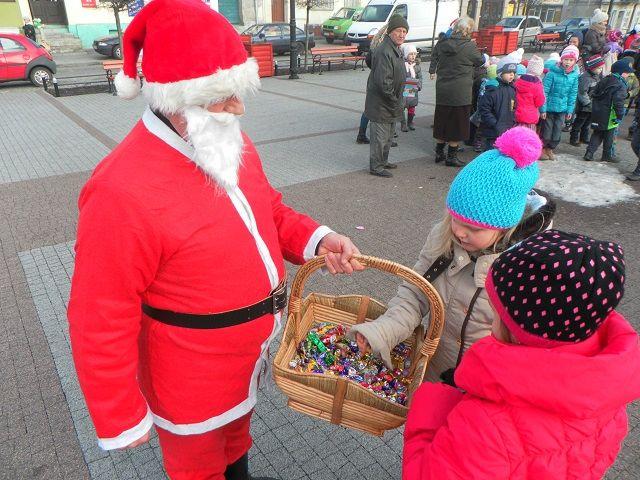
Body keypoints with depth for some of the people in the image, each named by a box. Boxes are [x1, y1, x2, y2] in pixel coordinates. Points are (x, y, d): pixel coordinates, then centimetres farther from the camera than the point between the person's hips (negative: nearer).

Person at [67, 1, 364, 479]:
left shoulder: (233, 144, -6)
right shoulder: (123, 190, -31)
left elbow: (269, 211, 8)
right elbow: (101, 323, -24)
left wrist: (317, 240, -11)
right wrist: (121, 419, -14)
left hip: (250, 352, 7)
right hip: (193, 378, -7)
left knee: (237, 430, 35)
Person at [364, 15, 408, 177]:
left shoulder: (396, 50, 13)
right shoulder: (384, 52, -22)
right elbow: (383, 81, -27)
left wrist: (397, 100, 15)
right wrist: (394, 100, -19)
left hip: (391, 103, 10)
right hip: (381, 104, -10)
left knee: (389, 135, 21)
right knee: (380, 136, -1)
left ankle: (383, 161, 35)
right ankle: (375, 167, 10)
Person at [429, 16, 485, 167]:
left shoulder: (442, 43, 0)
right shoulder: (469, 46, -12)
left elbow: (433, 60, 12)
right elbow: (480, 61, 3)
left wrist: (433, 72, 30)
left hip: (442, 90, 5)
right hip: (460, 92, -5)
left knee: (442, 121, 15)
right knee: (457, 123, 6)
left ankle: (439, 153, 23)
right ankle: (451, 156, 11)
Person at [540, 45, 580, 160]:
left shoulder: (575, 75, -1)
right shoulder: (552, 72, -14)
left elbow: (573, 94, 5)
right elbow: (545, 91, -12)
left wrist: (570, 110, 3)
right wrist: (543, 109, -14)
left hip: (562, 108, 4)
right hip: (550, 107, -4)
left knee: (558, 129, 10)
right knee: (547, 128, 5)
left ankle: (550, 149, 28)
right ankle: (542, 149, 23)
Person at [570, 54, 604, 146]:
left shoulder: (598, 76, 6)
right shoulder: (585, 78, -22)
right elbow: (582, 93, -22)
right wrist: (589, 104, -20)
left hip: (592, 106, 8)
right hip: (584, 107, -8)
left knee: (587, 122, 19)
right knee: (579, 122, 2)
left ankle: (584, 138, 31)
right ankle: (574, 139, 13)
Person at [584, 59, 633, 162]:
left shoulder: (604, 80, 8)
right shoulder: (621, 85, -16)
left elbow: (594, 95, 15)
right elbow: (618, 102, -23)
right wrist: (620, 116, -17)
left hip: (597, 113, 6)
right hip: (609, 116, -6)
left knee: (597, 133, 14)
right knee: (609, 136, 8)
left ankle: (589, 153, 4)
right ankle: (607, 155, 20)